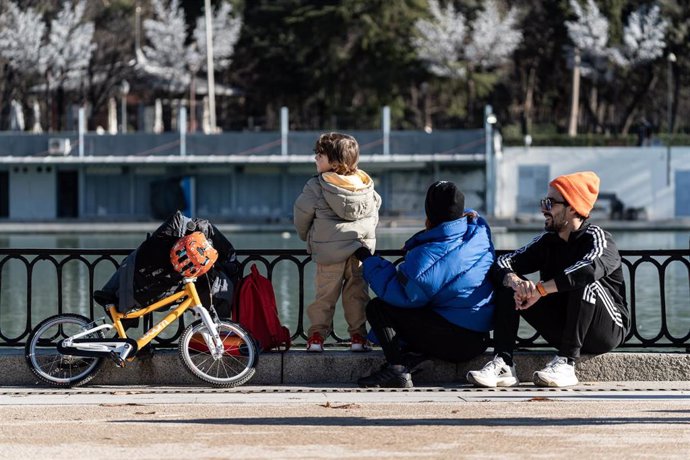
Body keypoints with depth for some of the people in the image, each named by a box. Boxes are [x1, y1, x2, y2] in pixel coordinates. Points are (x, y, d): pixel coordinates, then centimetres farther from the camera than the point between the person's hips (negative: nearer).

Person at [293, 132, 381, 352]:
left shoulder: (316, 186, -9)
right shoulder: (366, 185, 5)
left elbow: (302, 214, -1)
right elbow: (374, 213, 16)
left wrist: (308, 238, 18)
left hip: (329, 250, -3)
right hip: (362, 248, 3)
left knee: (325, 294, 5)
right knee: (357, 293, 10)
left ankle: (316, 335, 5)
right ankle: (358, 336, 10)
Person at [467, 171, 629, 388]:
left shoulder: (596, 238, -13)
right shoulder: (547, 241, 7)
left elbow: (590, 268, -37)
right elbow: (502, 263, -3)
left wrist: (540, 289, -32)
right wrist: (514, 281, -28)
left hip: (609, 330, -6)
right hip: (561, 330, 6)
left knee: (586, 283, -33)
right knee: (507, 285, -6)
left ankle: (566, 364, -33)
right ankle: (503, 365, -22)